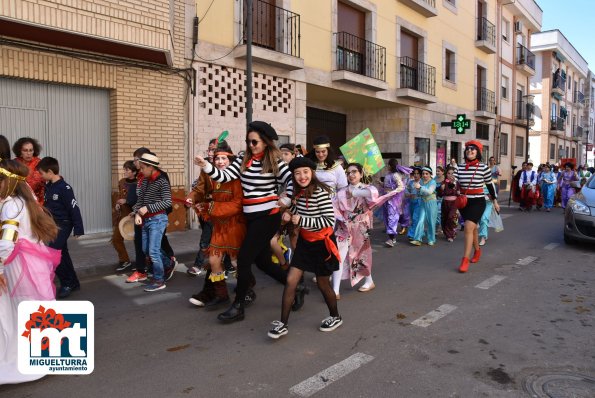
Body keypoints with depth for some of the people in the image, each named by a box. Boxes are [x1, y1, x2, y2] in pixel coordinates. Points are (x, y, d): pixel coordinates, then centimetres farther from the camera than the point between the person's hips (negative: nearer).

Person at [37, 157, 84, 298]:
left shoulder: (64, 188, -18)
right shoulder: (48, 186, 6)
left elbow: (74, 209, -18)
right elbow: (47, 206, 15)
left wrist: (78, 229, -18)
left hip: (63, 225, -8)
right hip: (52, 225, 8)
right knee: (62, 254, 12)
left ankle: (67, 283, 0)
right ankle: (73, 282, 23)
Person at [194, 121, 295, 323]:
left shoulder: (274, 161, -6)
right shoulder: (243, 160, 6)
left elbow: (292, 179, -10)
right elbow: (224, 177, -3)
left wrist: (287, 201, -19)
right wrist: (206, 166, -16)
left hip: (267, 215, -6)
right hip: (250, 216, 6)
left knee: (244, 258, -6)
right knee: (262, 260, 13)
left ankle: (238, 306, 9)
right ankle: (295, 288, 32)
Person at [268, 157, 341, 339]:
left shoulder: (320, 193, -22)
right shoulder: (299, 193, 1)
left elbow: (330, 220, -26)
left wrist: (302, 220, -27)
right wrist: (289, 214, -4)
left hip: (321, 243, -6)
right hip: (305, 241, 6)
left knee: (323, 284, 11)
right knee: (290, 281, 0)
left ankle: (335, 317, 36)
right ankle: (282, 324, 10)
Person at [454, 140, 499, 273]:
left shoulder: (483, 167, -7)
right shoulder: (460, 167, 1)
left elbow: (490, 185, 5)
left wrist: (495, 201, 14)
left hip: (478, 202, -4)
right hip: (463, 201, 4)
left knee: (469, 227, -18)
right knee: (472, 228, 19)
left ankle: (465, 260, -14)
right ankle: (477, 251, 42)